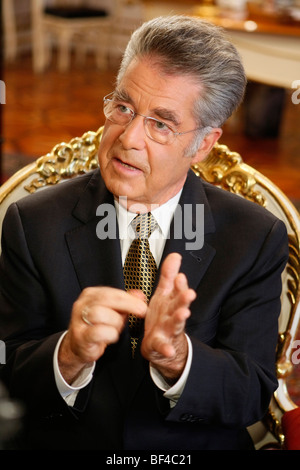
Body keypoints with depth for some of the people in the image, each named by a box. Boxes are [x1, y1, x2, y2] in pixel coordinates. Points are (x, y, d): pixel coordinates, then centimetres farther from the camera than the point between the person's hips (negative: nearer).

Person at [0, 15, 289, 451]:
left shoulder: (258, 238, -3)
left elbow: (251, 398, -6)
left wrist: (177, 356, -25)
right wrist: (71, 353, -24)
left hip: (199, 450, 0)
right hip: (66, 443, 1)